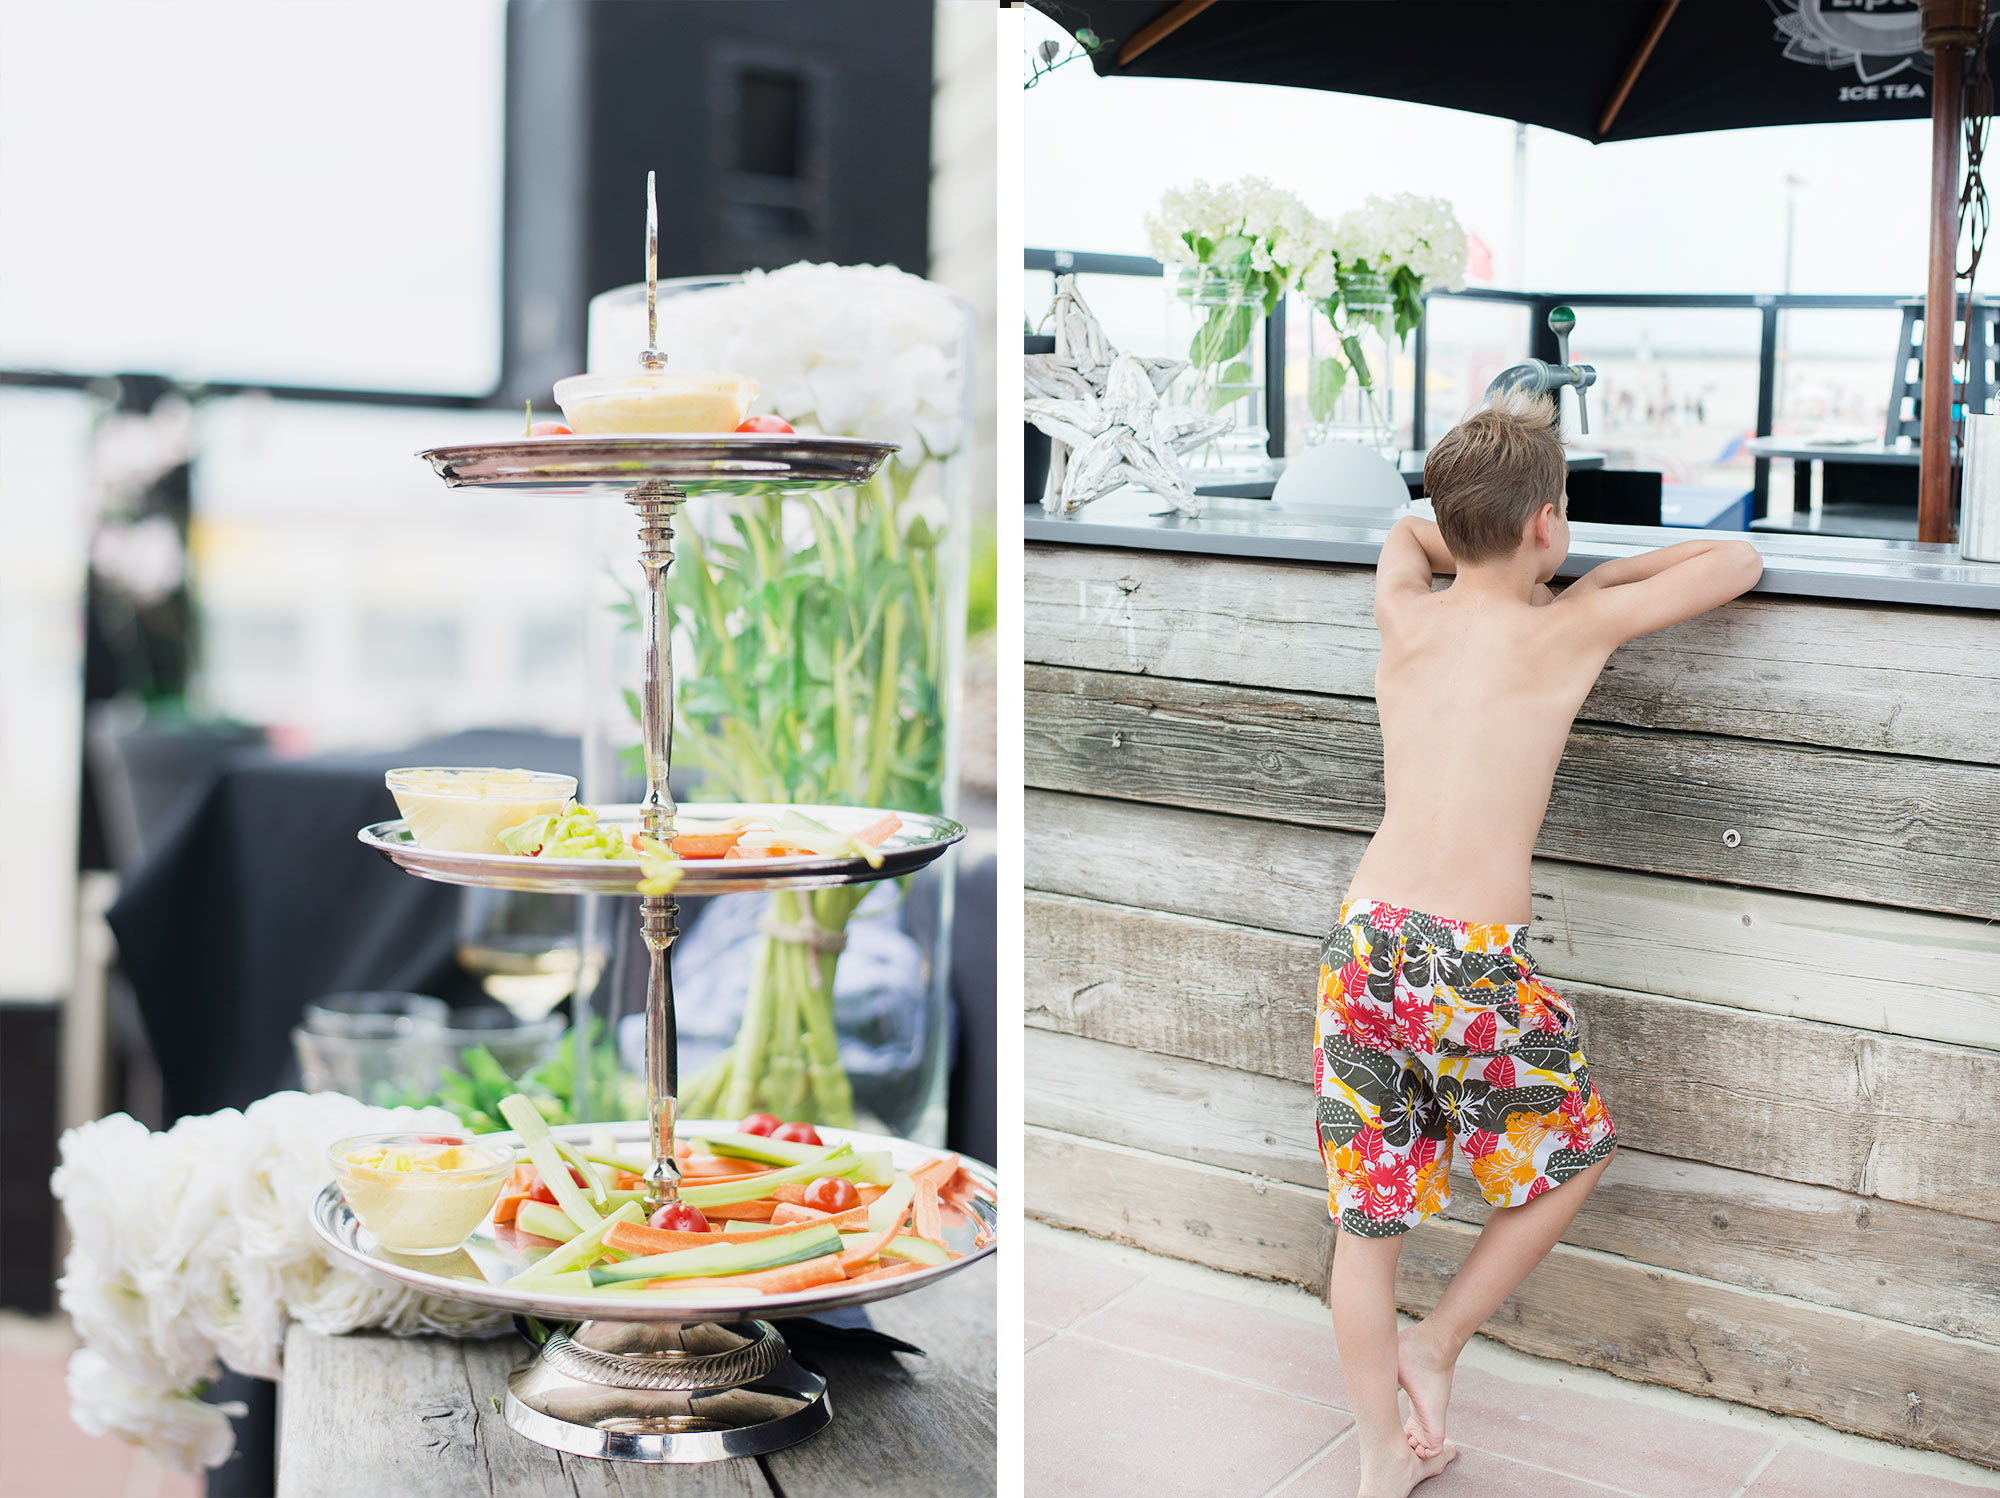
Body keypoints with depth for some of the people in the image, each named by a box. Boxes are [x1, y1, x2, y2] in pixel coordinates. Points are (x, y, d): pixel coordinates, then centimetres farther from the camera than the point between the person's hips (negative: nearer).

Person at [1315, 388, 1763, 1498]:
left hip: (1365, 942, 5)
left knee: (1368, 1212, 14)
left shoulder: (1405, 615, 10)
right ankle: (1437, 1344, 25)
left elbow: (1407, 531, 34)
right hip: (1475, 961, -4)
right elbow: (1740, 561, 9)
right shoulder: (1569, 630, -2)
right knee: (1575, 1151, 23)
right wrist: (1602, 579, 18)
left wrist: (1495, 571, 27)